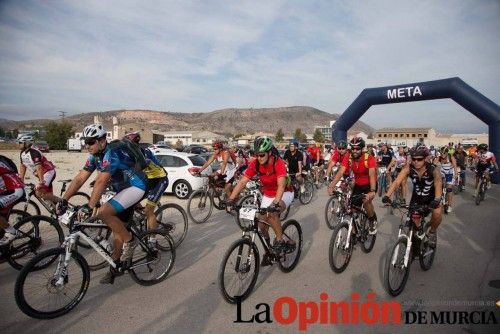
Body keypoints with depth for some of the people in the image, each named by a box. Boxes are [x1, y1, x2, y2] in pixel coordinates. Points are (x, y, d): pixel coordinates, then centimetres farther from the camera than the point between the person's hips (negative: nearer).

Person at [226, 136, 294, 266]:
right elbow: (242, 182, -20)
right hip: (268, 195, 5)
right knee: (262, 223, 1)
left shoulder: (278, 163, -29)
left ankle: (280, 241, -9)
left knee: (272, 214, -32)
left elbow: (281, 185, -40)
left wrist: (276, 203, -54)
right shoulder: (255, 164, -16)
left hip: (284, 194, -5)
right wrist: (231, 199, -30)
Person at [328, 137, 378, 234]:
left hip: (369, 184, -4)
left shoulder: (369, 158, -27)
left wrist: (372, 191, -56)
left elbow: (372, 174, -40)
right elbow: (340, 172, -29)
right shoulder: (348, 158, -18)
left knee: (366, 201, -30)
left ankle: (373, 220, 1)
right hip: (358, 185, 4)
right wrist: (331, 186, -44)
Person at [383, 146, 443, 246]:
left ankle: (432, 231, 4)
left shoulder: (434, 170, -28)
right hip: (417, 196, 2)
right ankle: (419, 230, 28)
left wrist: (437, 200, -59)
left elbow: (438, 185, -39)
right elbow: (396, 182, -34)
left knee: (437, 213, -27)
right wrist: (387, 195, -49)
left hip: (432, 196, -2)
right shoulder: (408, 168, -25)